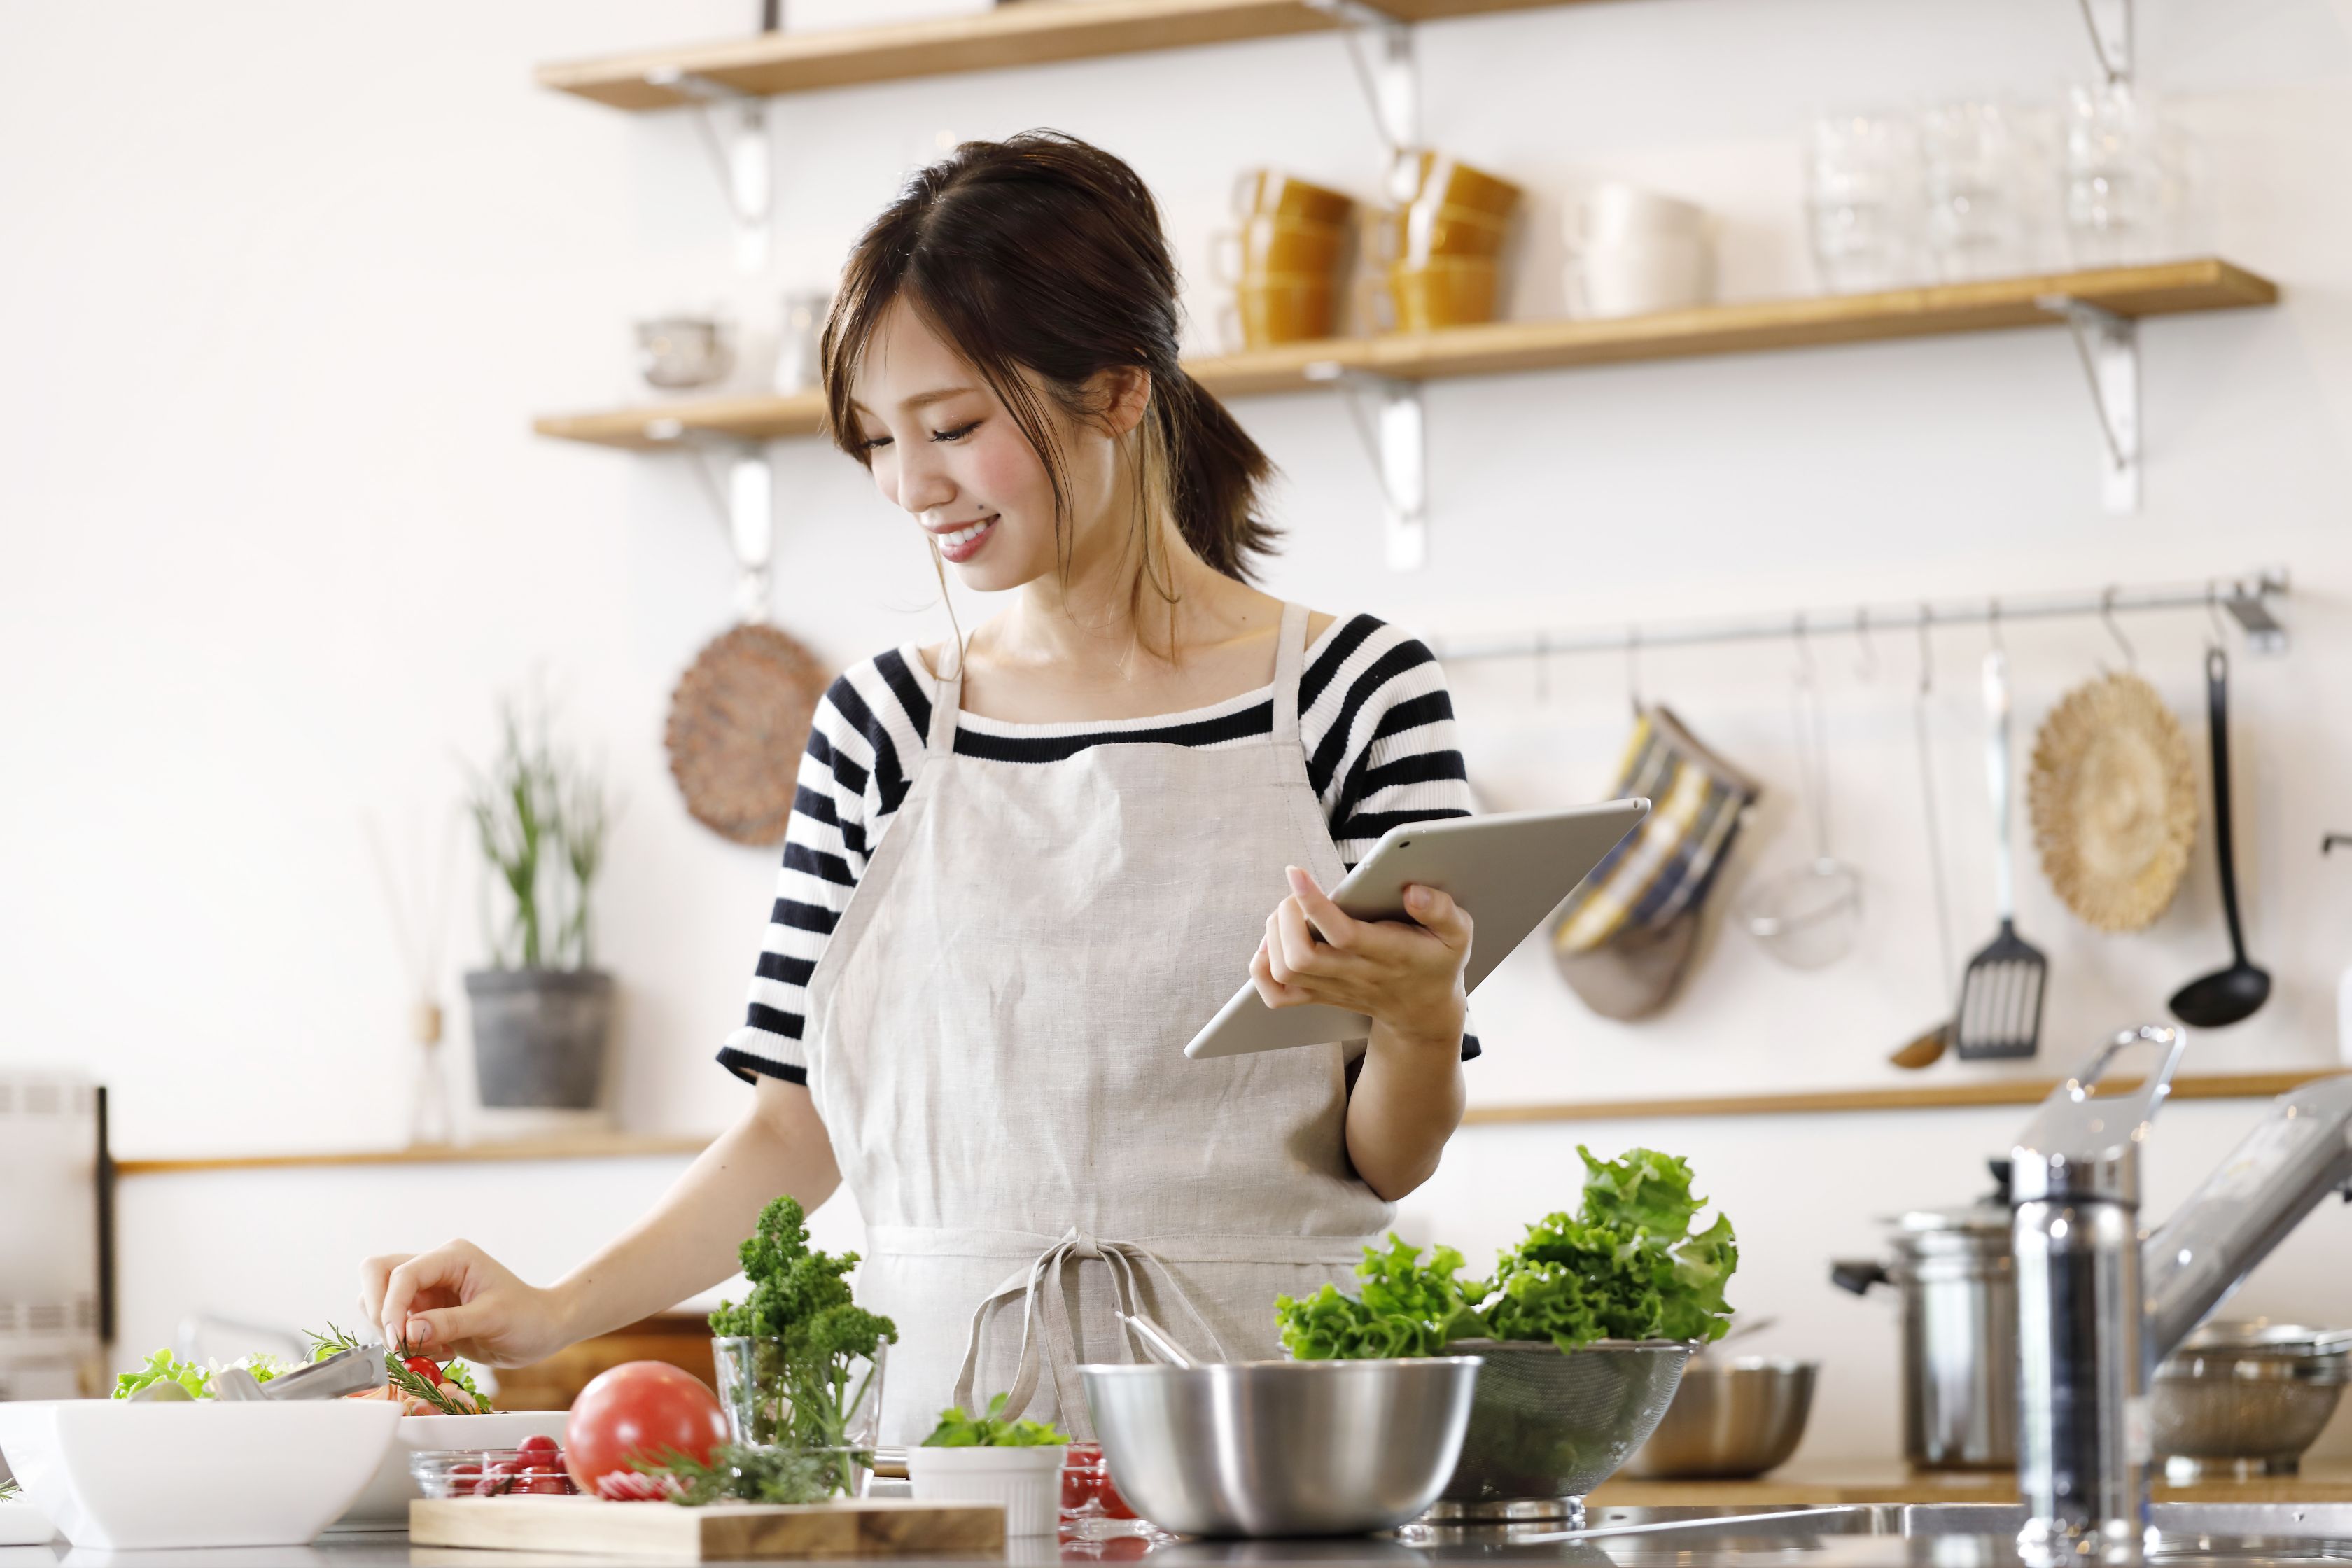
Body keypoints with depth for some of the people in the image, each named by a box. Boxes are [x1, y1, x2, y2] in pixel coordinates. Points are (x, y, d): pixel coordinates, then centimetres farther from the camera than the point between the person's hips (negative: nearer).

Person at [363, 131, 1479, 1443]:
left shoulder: (1351, 691, 4)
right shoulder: (880, 727, 12)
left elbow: (1390, 1162, 5)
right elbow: (794, 1130, 13)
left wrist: (1419, 1017, -16)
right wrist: (558, 1312, 1)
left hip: (1252, 1387, -2)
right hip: (947, 1398, 3)